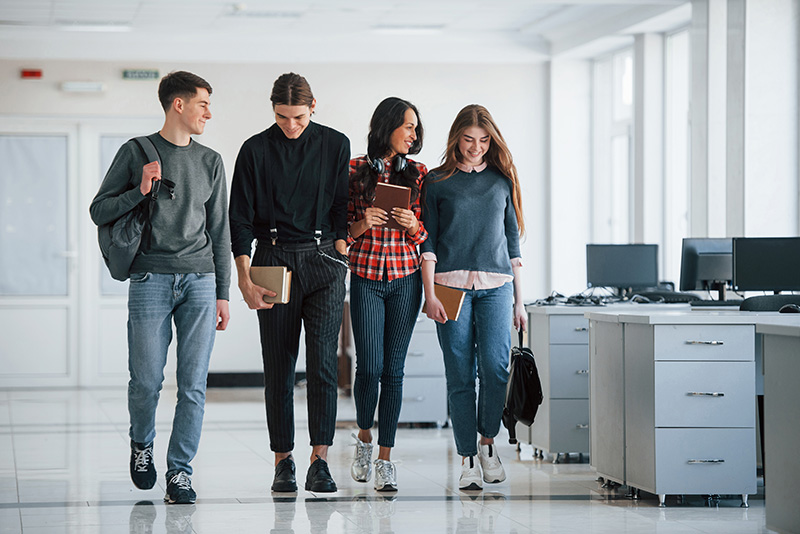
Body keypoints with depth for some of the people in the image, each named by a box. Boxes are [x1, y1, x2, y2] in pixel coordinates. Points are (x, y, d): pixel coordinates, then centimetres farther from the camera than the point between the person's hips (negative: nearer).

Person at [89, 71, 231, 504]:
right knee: (146, 380, -3)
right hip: (151, 279, -3)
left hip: (200, 279, 3)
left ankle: (180, 471, 2)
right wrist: (140, 192, -10)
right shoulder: (136, 153, 5)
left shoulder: (210, 162, 15)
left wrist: (223, 294, 11)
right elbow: (99, 211, 6)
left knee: (193, 384, -4)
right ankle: (142, 443, 25)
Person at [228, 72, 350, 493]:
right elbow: (240, 218, 0)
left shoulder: (335, 145, 5)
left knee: (323, 359, -11)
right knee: (279, 365, 1)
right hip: (274, 257, 0)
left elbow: (343, 206, 12)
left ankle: (320, 459, -12)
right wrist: (245, 280, -8)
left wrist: (339, 253, 1)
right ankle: (283, 462, 7)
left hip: (323, 258, 0)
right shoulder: (256, 150, 1)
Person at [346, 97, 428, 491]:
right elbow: (343, 231, 6)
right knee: (369, 367, -7)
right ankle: (364, 436, 20)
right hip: (366, 277, -1)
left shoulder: (417, 173, 8)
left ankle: (385, 457, 6)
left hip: (405, 278, 2)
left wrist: (412, 225, -11)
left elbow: (423, 236, 10)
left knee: (393, 369, 0)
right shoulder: (355, 171, 3)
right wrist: (364, 223, -14)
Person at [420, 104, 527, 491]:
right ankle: (468, 459, 4)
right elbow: (428, 242, 4)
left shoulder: (502, 180, 14)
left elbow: (512, 241, 16)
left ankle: (487, 442, 6)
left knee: (495, 366, -15)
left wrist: (519, 300, 13)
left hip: (496, 285, 1)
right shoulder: (437, 182, 7)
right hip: (451, 285, -1)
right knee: (460, 375, -2)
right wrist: (430, 294, -6)